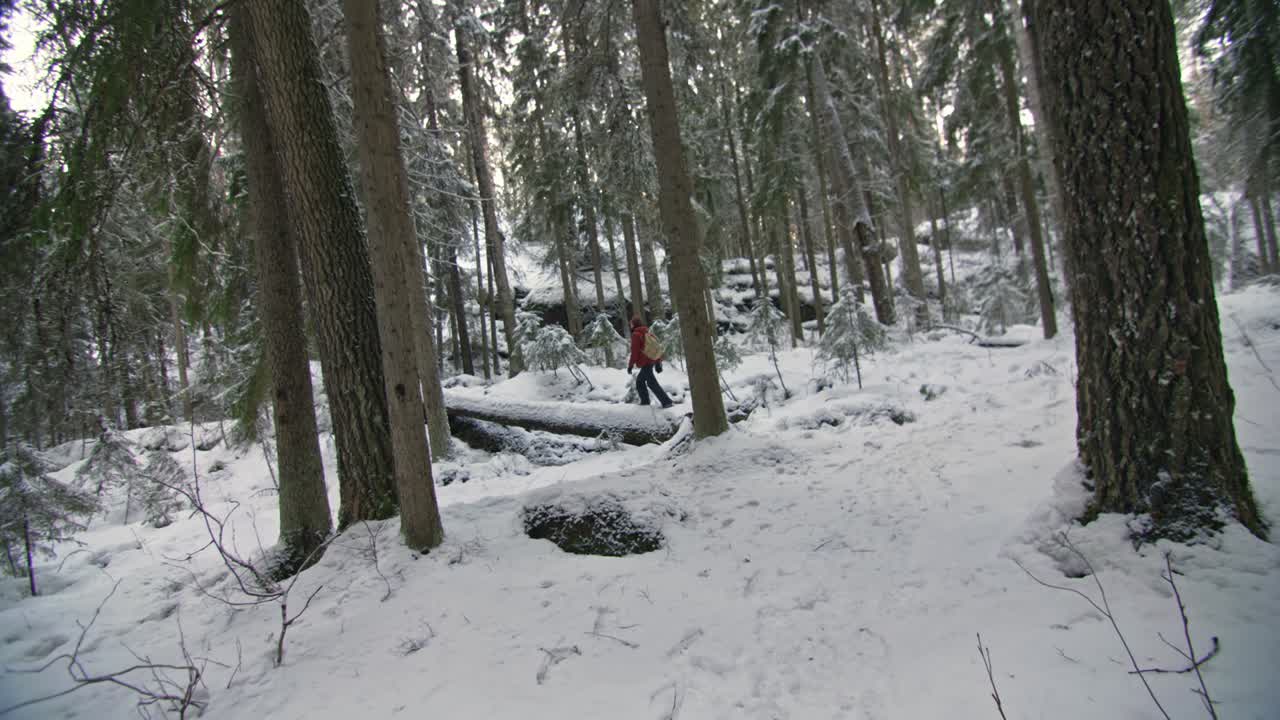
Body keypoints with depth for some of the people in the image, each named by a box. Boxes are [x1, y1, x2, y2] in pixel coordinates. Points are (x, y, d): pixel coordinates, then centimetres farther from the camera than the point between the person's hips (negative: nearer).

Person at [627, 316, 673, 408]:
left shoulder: (636, 334, -8)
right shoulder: (646, 332, 18)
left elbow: (635, 351, -13)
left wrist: (630, 365, -7)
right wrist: (658, 362, 20)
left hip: (645, 362, -9)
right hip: (652, 360, 9)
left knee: (652, 383, -10)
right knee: (639, 380, 21)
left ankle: (666, 402, -15)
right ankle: (645, 401, 22)